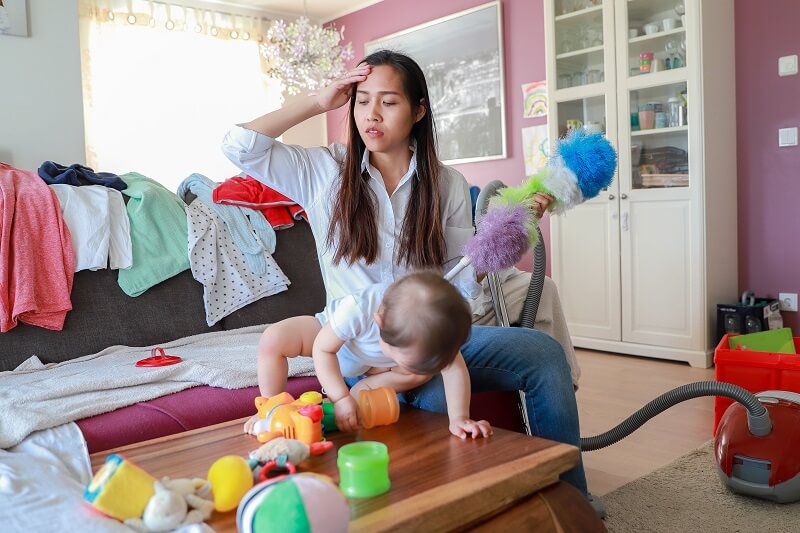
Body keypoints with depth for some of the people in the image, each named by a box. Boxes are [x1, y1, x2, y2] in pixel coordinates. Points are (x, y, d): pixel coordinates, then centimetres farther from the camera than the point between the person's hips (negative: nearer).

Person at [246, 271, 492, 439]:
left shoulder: (432, 325, -37)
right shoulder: (356, 310, -47)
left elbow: (455, 368, -29)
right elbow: (322, 349, -33)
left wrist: (459, 418, -38)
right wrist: (340, 398, -38)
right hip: (327, 331, -3)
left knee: (424, 372, -20)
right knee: (272, 340, -28)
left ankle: (361, 390, -6)